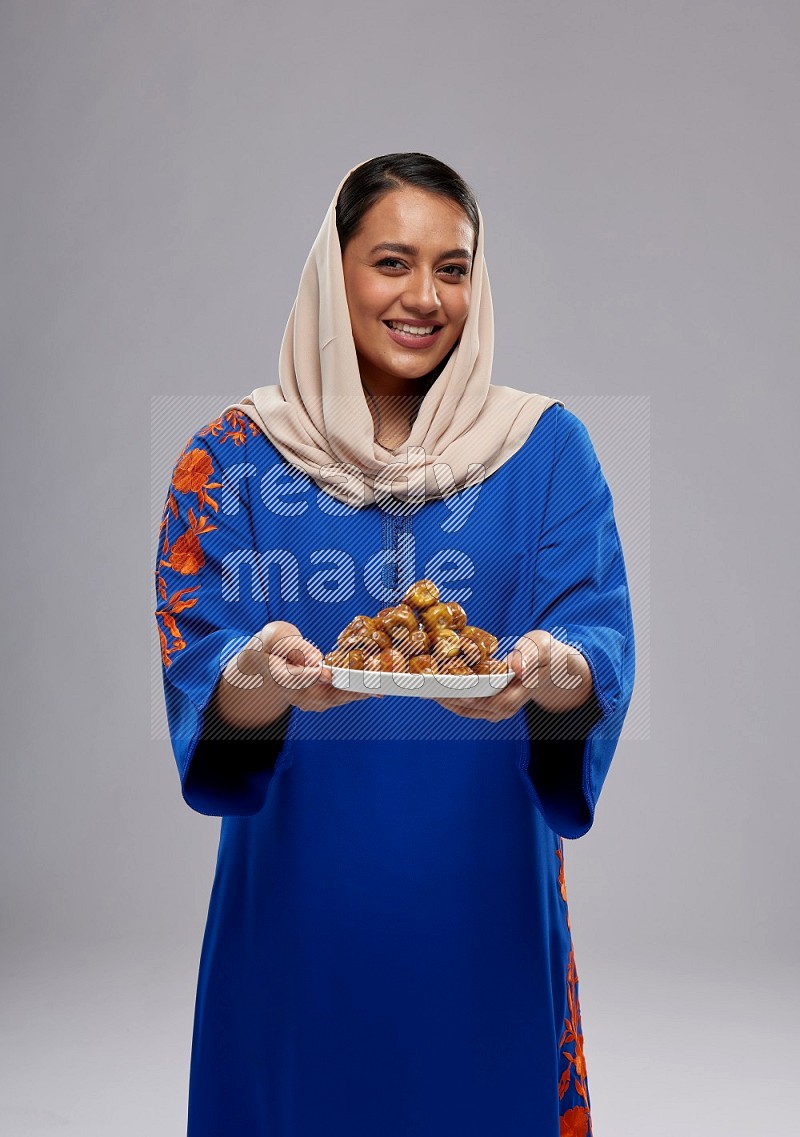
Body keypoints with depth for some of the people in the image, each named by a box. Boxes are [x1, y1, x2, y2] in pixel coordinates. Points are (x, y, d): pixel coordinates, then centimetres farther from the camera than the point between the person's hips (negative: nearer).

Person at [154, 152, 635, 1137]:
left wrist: (552, 671, -32)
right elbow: (196, 667, -10)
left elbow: (604, 639, -9)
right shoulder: (234, 456, -2)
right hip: (299, 890, 0)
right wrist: (263, 679, -33)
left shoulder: (546, 448, 0)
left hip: (484, 889, 1)